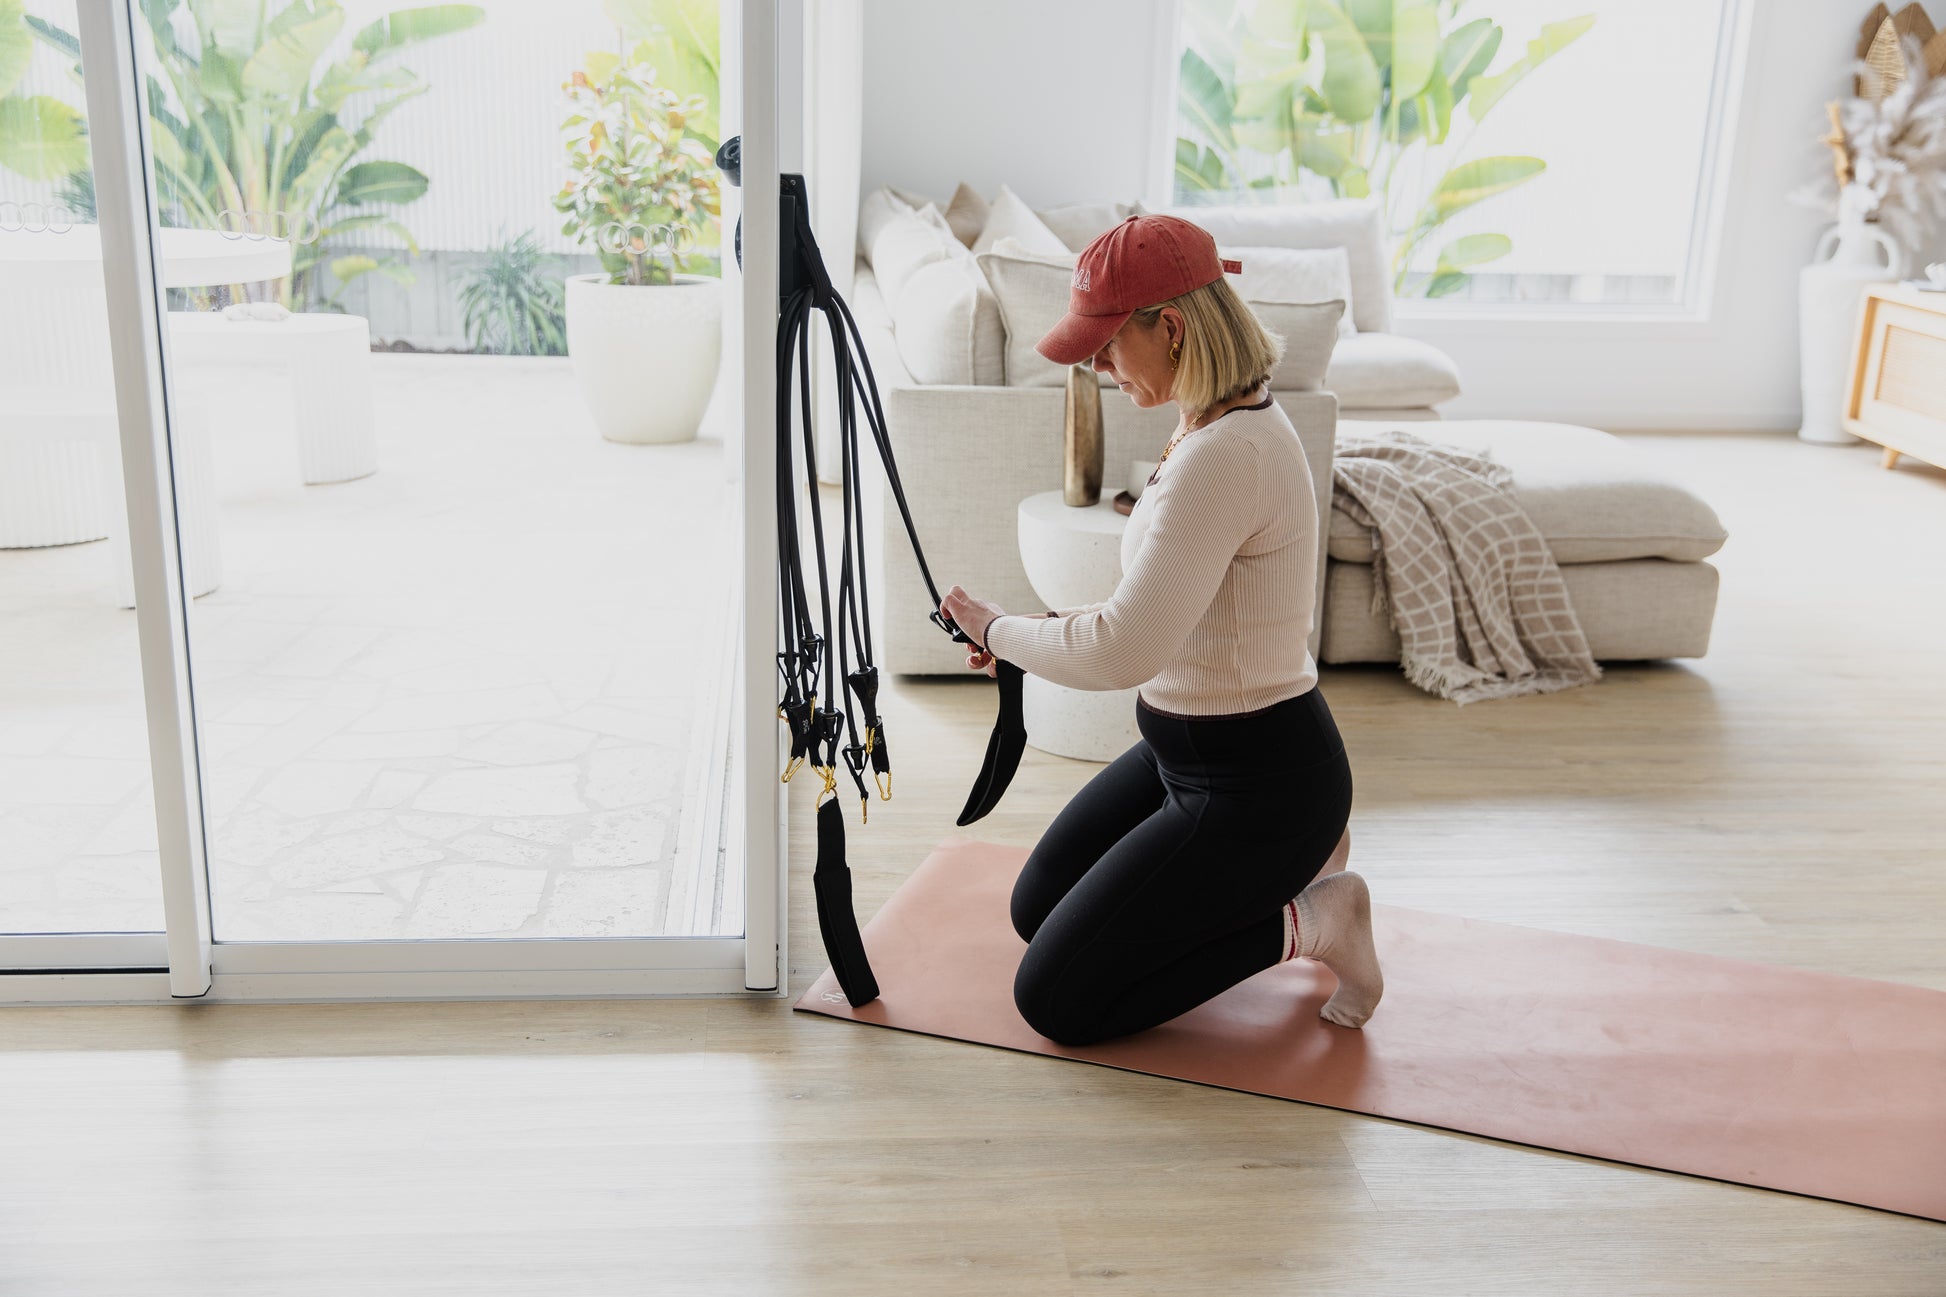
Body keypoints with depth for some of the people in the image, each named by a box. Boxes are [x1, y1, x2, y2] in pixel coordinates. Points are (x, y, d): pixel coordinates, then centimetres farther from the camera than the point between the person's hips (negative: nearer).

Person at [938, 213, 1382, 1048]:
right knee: (1036, 909, 23)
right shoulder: (1222, 423, 4)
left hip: (1255, 786, -10)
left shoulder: (1225, 456, -29)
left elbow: (1122, 655, -33)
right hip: (1189, 751, 10)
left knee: (1054, 1001, -3)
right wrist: (1033, 633, 3)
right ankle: (1267, 872, 22)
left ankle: (1300, 923, 2)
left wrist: (998, 628, -15)